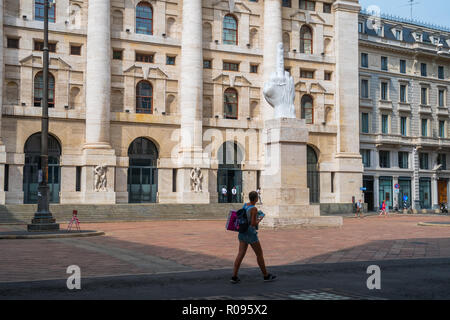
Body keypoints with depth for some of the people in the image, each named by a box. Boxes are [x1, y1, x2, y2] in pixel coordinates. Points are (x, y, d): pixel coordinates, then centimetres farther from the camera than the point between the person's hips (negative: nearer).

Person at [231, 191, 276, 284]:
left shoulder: (245, 205, 6)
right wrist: (259, 220, -3)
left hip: (242, 233, 7)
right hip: (251, 233, -7)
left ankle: (234, 277, -2)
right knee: (259, 254, 7)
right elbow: (253, 224, -21)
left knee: (241, 254, 4)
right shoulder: (254, 209, -19)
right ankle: (266, 276, 19)